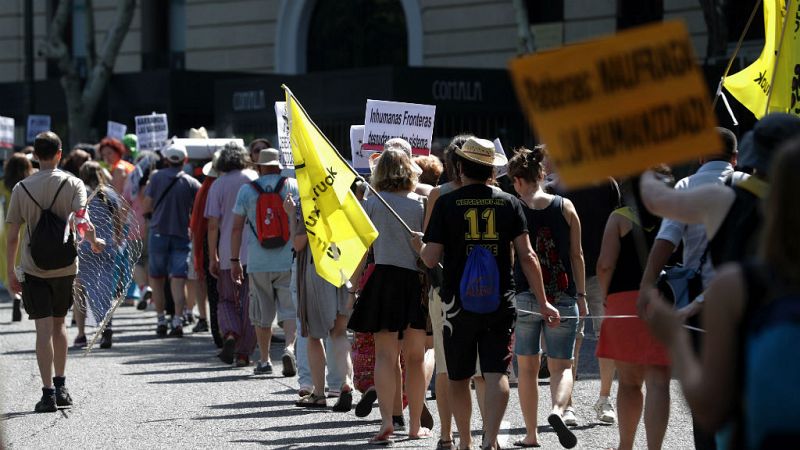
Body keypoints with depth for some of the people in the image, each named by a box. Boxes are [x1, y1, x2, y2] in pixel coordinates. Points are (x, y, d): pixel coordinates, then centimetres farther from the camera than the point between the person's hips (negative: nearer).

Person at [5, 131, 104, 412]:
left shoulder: (21, 189, -3)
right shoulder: (73, 184, -4)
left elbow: (13, 236, -3)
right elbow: (82, 222, -18)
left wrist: (10, 273, 4)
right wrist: (94, 242, 1)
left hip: (33, 269, -1)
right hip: (65, 266, 1)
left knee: (44, 330, -3)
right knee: (58, 325, 19)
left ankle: (48, 393, -10)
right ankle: (61, 386, 26)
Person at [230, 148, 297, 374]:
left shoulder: (246, 190, 2)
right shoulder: (293, 186, 2)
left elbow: (237, 227, 3)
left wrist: (234, 260, 9)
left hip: (258, 262, 1)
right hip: (288, 261, -1)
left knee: (262, 313, 10)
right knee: (290, 309, 3)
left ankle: (264, 361, 14)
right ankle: (289, 348, -20)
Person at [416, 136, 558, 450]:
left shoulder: (446, 204, -3)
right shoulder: (509, 203, 2)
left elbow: (431, 259, -7)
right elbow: (527, 256, -3)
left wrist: (419, 246, 16)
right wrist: (543, 303, 0)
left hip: (458, 303, -1)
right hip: (501, 302, 1)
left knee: (458, 378, 13)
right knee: (497, 373, -3)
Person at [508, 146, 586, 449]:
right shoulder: (565, 207, 2)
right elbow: (577, 255, 4)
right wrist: (581, 295, 11)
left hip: (523, 296, 0)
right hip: (562, 297, 1)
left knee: (527, 367, 11)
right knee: (561, 366, 5)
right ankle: (558, 410, -25)